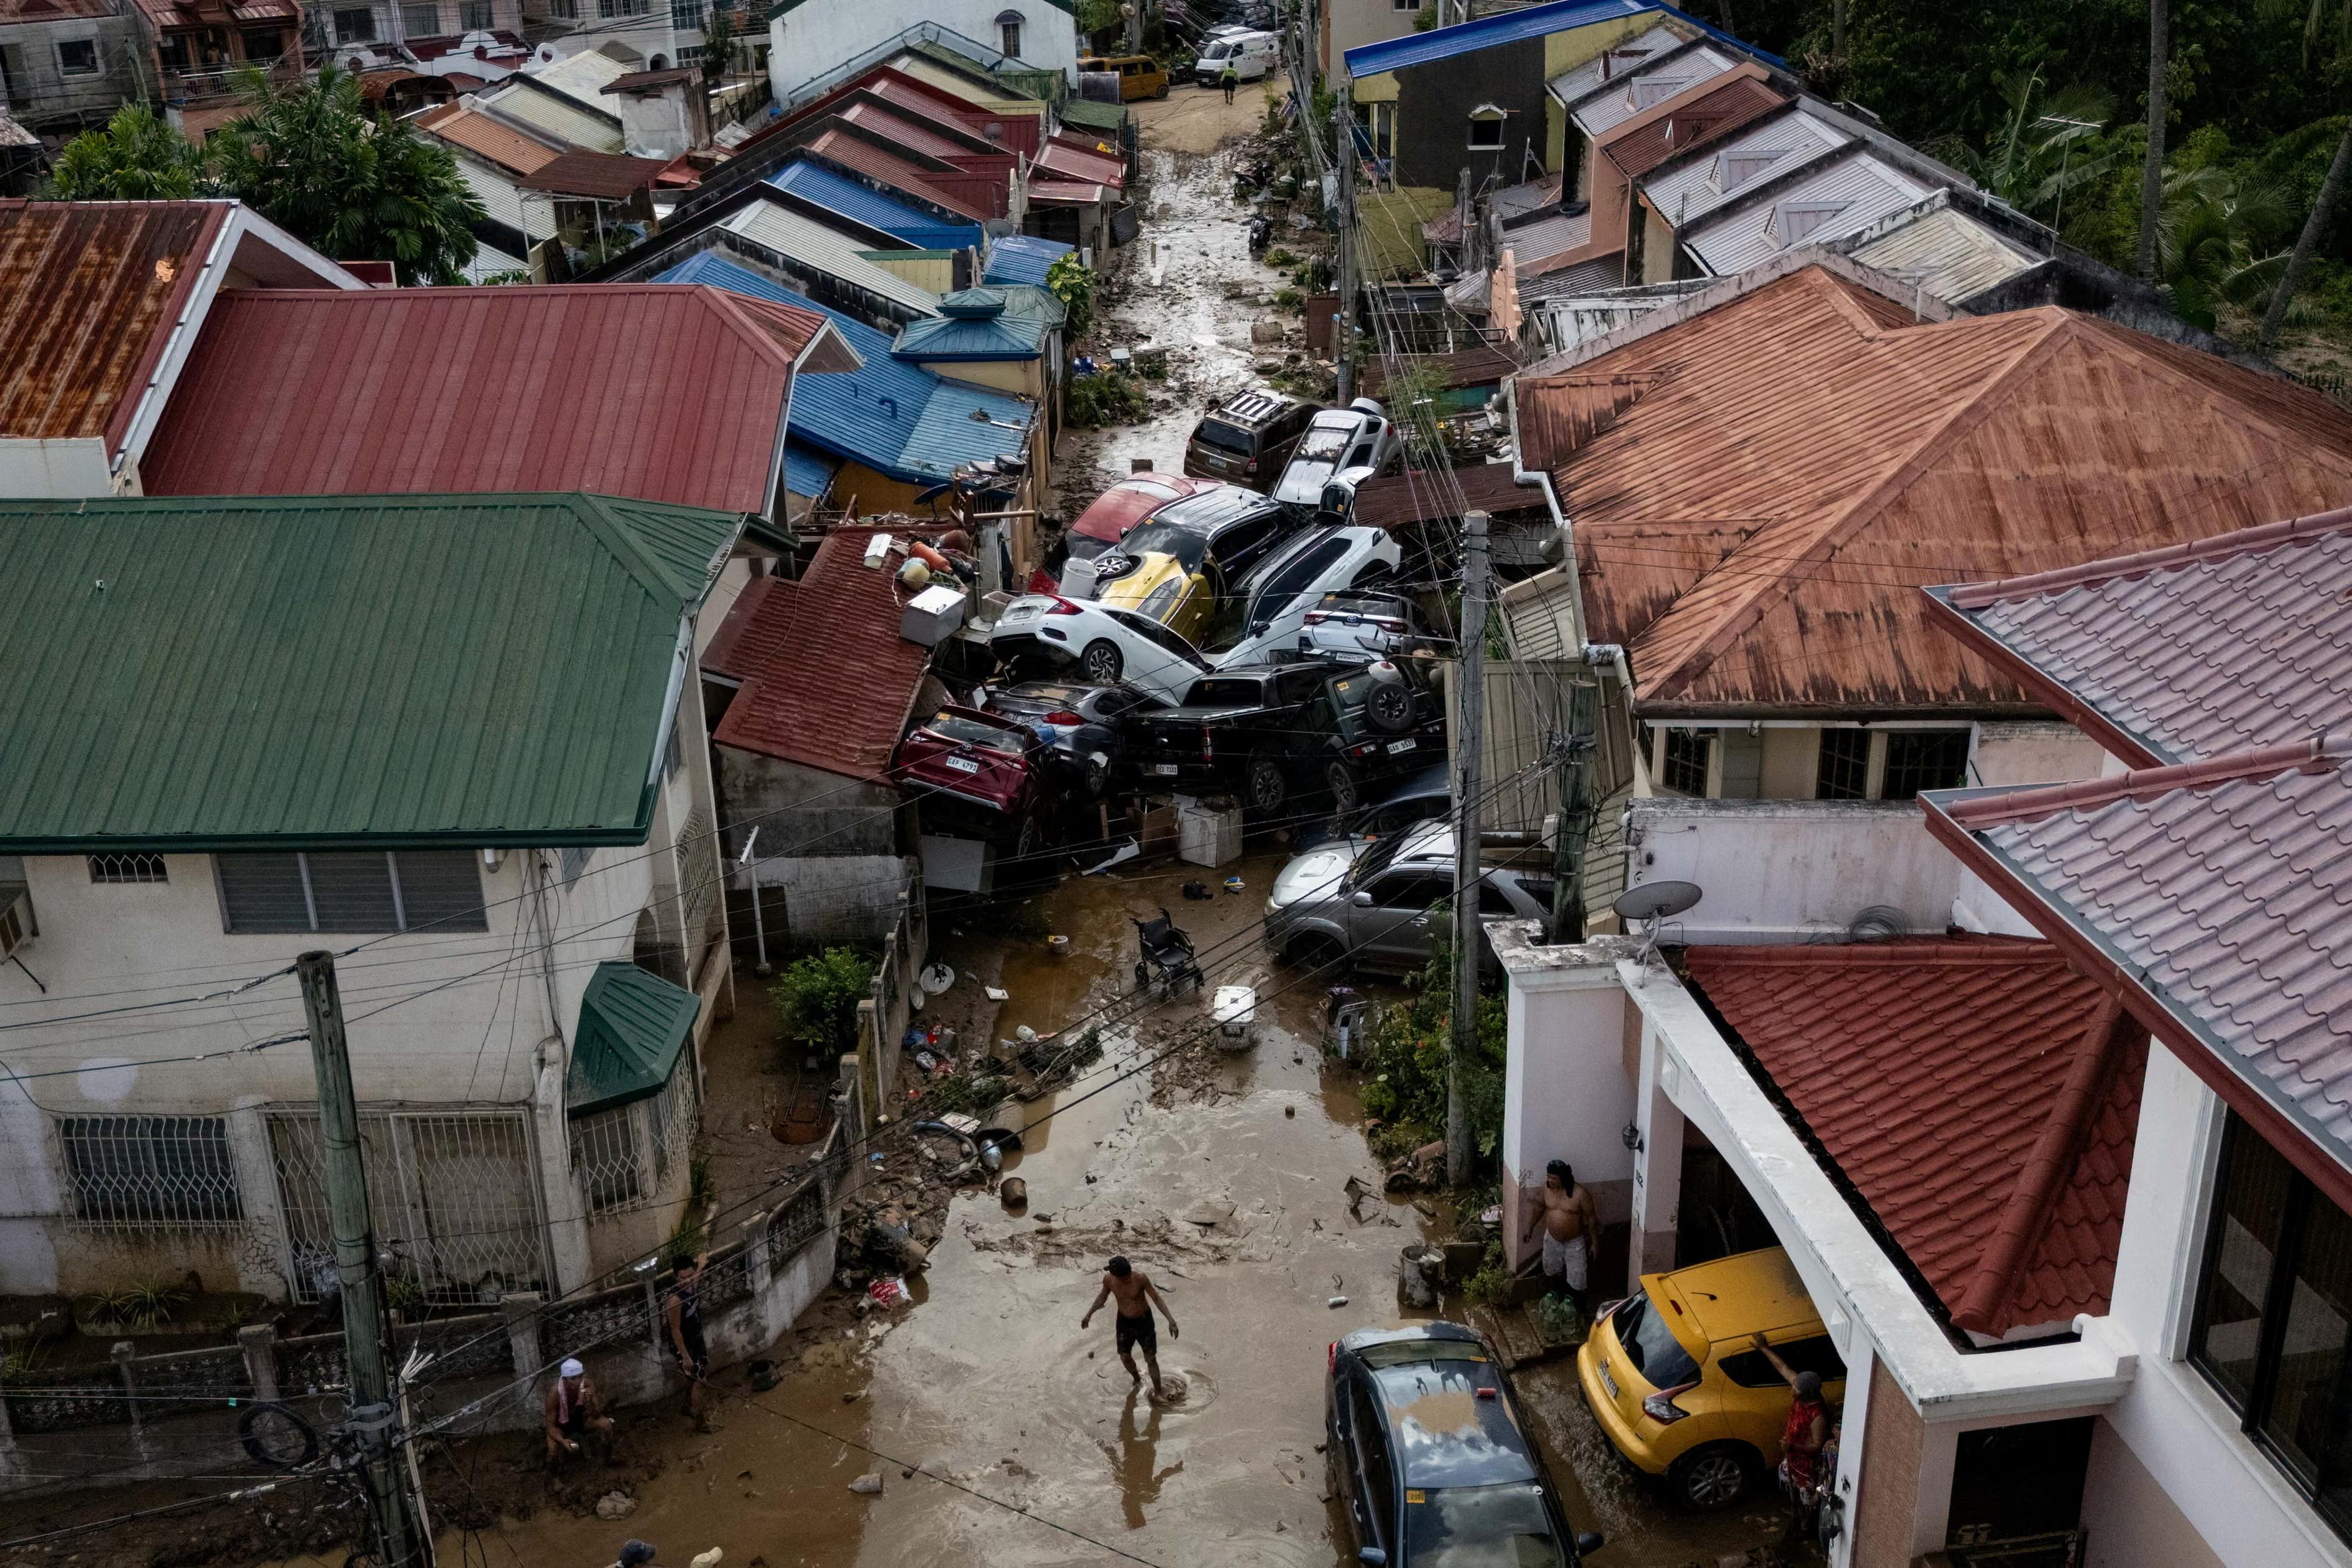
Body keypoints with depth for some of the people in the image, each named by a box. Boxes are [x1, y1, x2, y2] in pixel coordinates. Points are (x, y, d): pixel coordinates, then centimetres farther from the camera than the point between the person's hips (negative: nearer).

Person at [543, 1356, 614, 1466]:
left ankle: (605, 1458, 2)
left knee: (605, 1424, -24)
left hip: (581, 1418, 2)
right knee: (554, 1451, -29)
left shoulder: (587, 1385, -25)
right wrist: (563, 1441, -47)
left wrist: (590, 1402, -41)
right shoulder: (555, 1393, -33)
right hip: (560, 1424, -2)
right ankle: (556, 1469, 9)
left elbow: (597, 1415, -19)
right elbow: (551, 1426, -28)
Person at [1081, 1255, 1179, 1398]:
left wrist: (1171, 1320, -24)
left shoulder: (1140, 1277, -30)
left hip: (1144, 1321, -3)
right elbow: (1103, 1296, 3)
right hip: (1124, 1321, 3)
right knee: (1125, 1357, 16)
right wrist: (1089, 1315, 9)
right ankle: (1137, 1379, 45)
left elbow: (1156, 1298, -19)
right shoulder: (1108, 1279, -20)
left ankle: (1158, 1392, 20)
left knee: (1151, 1359, 4)